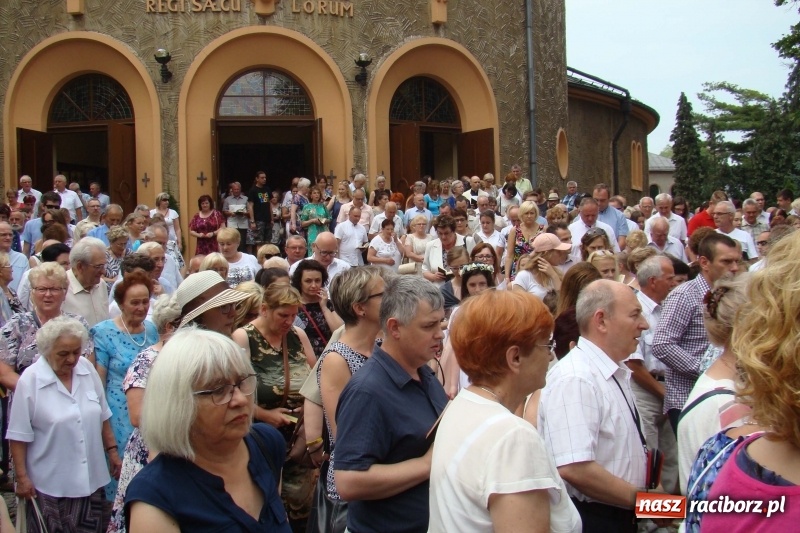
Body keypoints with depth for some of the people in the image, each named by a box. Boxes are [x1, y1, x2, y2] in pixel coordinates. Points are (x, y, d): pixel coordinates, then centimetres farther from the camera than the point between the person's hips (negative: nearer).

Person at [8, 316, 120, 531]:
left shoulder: (87, 369, -1)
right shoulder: (30, 380, -13)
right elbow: (19, 435, -9)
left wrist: (112, 451, 10)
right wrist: (22, 476, -8)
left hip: (91, 478, 4)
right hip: (51, 483, -4)